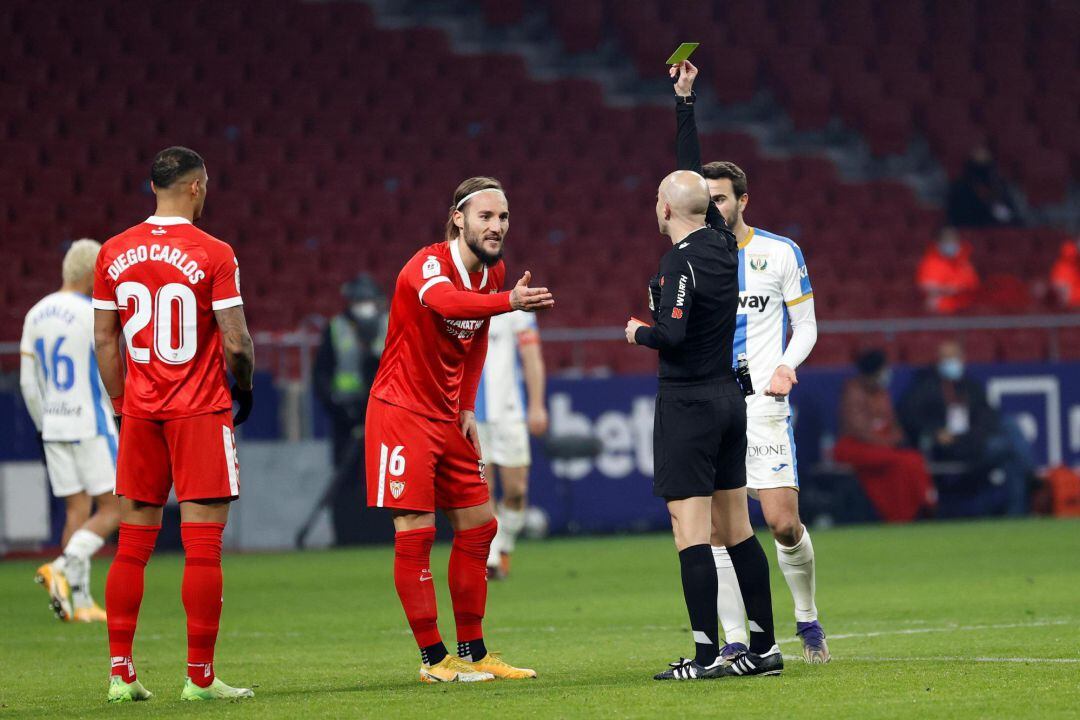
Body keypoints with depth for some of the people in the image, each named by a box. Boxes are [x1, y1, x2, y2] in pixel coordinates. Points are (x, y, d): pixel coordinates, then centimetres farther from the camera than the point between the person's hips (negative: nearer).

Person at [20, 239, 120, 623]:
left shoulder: (36, 315, 7)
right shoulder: (94, 316, -13)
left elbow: (29, 383, 9)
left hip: (54, 428, 7)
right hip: (91, 425, -7)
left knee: (77, 511, 9)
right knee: (112, 510, 0)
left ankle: (81, 602, 3)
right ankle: (63, 567, -19)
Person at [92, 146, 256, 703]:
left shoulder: (114, 254, 4)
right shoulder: (213, 255, -10)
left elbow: (104, 339, 8)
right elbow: (235, 342, -10)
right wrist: (245, 387, 9)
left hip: (140, 413, 5)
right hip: (201, 410, -5)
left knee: (133, 545, 10)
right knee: (203, 545, -1)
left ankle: (120, 673, 8)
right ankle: (200, 678, -2)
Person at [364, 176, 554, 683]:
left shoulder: (494, 272, 4)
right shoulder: (428, 264, -20)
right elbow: (445, 300, -45)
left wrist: (466, 408, 10)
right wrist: (510, 301, -61)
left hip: (448, 417, 8)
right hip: (401, 410, -8)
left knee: (477, 526, 9)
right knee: (415, 531, -9)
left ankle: (472, 652, 18)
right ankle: (433, 658, -3)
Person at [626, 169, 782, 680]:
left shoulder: (680, 262, -16)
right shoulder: (722, 245, 7)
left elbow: (671, 334, -25)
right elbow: (708, 207, 28)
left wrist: (638, 332, -5)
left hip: (688, 403, -8)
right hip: (729, 397, 8)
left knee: (690, 531, -8)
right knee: (735, 528, 12)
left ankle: (706, 656, -12)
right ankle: (764, 647, 13)